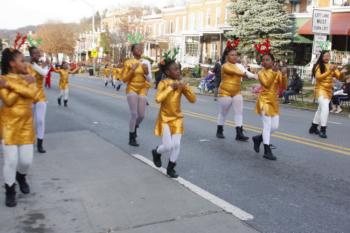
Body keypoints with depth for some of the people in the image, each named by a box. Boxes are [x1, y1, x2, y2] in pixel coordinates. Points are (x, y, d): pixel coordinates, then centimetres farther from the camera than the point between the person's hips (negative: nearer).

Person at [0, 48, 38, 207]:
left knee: (27, 160, 4)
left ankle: (21, 177, 39)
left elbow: (33, 94, -16)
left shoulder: (29, 78, 4)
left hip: (26, 125, 3)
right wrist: (24, 84, -16)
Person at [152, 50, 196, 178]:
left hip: (177, 118, 4)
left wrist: (186, 88, -16)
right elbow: (158, 99, -28)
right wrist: (170, 87, -25)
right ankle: (156, 152, 27)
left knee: (176, 145, -1)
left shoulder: (181, 84, 0)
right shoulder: (163, 83, -13)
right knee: (168, 146, -7)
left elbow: (193, 99, -2)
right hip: (165, 118, -4)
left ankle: (171, 168, 17)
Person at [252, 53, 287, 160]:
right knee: (267, 125, -11)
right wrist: (274, 74, -24)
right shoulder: (261, 73, -5)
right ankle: (267, 151, -6)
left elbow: (283, 86, -1)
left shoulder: (277, 73, 8)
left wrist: (283, 76, -16)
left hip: (274, 102, 6)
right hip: (264, 101, -6)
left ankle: (258, 138, 30)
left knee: (275, 126, 8)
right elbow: (266, 84, -21)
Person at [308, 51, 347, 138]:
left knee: (321, 109, 15)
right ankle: (322, 130, -19)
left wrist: (342, 72, -19)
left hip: (329, 90, 7)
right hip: (320, 89, -7)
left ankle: (313, 128, 29)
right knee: (325, 108, -23)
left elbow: (339, 77, 2)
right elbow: (318, 77, -20)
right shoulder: (318, 66, -8)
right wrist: (329, 71, -26)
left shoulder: (332, 66, 7)